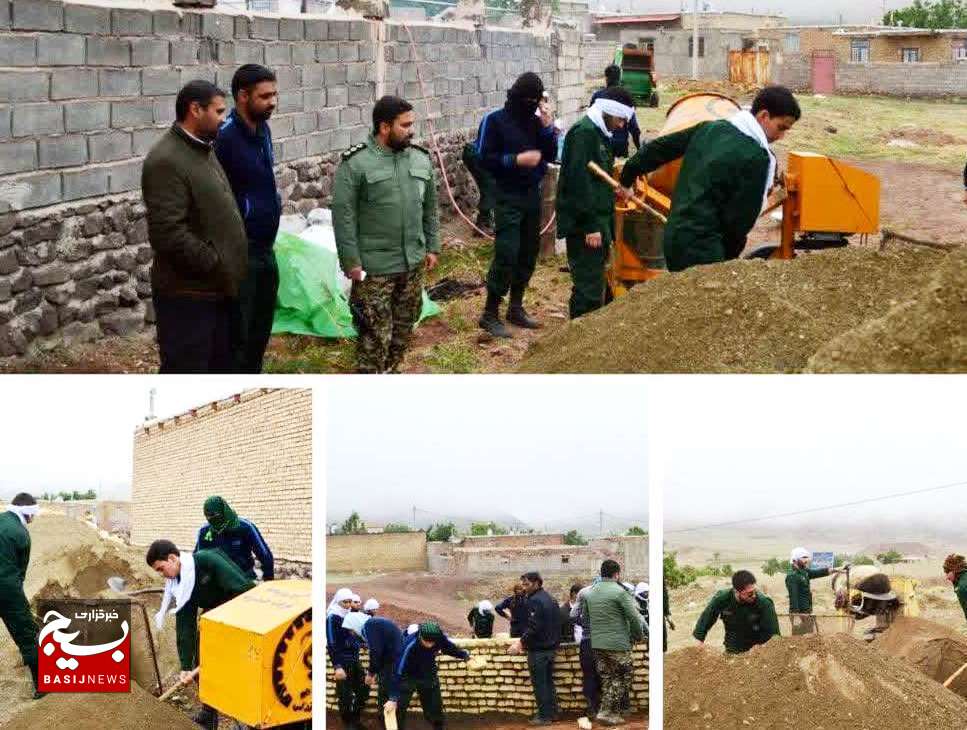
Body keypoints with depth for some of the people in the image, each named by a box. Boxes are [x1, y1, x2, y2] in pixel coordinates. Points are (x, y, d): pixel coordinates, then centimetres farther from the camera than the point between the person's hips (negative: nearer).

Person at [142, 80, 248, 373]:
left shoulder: (203, 149, 12)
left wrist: (229, 267, 14)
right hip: (186, 293, -10)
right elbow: (169, 233, -26)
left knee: (220, 367, 18)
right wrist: (215, 264, -19)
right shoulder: (166, 161, -20)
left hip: (217, 288, 10)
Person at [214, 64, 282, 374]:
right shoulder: (224, 136, -20)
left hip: (265, 250, 9)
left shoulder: (262, 130, 7)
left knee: (260, 331, 17)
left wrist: (272, 201, 8)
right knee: (236, 336, -2)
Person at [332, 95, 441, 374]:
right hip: (374, 267, -6)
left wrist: (432, 247, 13)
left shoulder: (421, 159, 6)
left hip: (413, 263, 6)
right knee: (375, 334, -3)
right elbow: (343, 216, -12)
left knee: (403, 328, 15)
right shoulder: (355, 163, -12)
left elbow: (430, 209, 16)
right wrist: (351, 262, -14)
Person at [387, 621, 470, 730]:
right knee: (399, 710, -6)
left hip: (429, 676, 4)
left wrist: (465, 655, -11)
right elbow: (399, 672, -35)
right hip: (408, 677, -4)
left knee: (435, 709, 11)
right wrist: (393, 698, -38)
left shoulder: (440, 638, -24)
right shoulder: (410, 646, -37)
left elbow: (450, 648, 2)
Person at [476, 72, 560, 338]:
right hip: (508, 198, -6)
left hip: (533, 195, 6)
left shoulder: (535, 121, 8)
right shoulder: (495, 121, -8)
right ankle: (490, 314, -5)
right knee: (506, 255, -12)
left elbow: (551, 155, 7)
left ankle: (516, 308, 23)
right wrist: (517, 160, -21)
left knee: (528, 254, 10)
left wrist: (548, 127, -7)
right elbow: (484, 158, -11)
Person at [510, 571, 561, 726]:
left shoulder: (535, 600, -16)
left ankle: (544, 716, -1)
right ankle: (552, 712, 20)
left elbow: (534, 627, -23)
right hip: (551, 647, 9)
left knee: (539, 684, -3)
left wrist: (521, 642, -16)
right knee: (548, 682, 16)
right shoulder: (549, 599, 13)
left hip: (538, 650, -9)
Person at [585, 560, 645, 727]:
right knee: (622, 678, 5)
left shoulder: (590, 593, 7)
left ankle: (612, 713, 14)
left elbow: (587, 617, 9)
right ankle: (607, 712, 0)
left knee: (607, 679, 15)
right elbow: (634, 617, -11)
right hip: (617, 644, -6)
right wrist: (638, 635, 5)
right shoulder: (620, 592, -12)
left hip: (597, 644, 6)